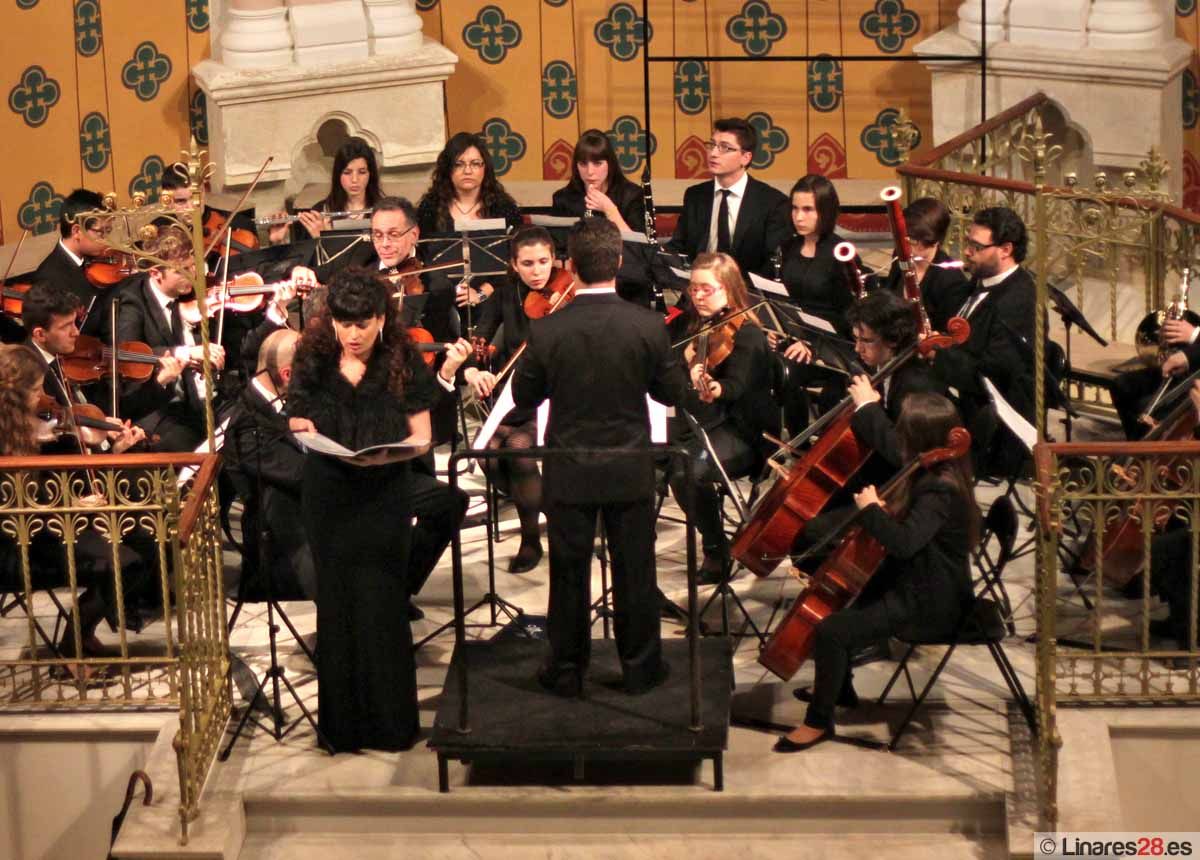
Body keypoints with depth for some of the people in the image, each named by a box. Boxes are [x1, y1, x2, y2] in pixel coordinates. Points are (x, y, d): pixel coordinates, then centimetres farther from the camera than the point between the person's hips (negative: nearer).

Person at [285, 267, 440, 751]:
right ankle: (342, 723, 17)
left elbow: (421, 435, -2)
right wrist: (301, 428, -18)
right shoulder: (314, 361, 1)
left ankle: (389, 720, 10)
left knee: (380, 605, -3)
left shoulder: (402, 363, -3)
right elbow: (297, 424, 6)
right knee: (336, 604, 6)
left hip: (384, 498, -2)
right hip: (328, 498, 2)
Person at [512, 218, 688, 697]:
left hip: (568, 476, 0)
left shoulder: (546, 331, -15)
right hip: (631, 474, 0)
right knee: (634, 572, 14)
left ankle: (566, 671, 23)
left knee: (569, 574, 13)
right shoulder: (648, 326, -14)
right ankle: (640, 667, 24)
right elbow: (673, 392, -3)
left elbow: (524, 396, -3)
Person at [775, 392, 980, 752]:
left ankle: (819, 721, -3)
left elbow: (903, 543, -40)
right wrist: (892, 509, 3)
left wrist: (870, 510, -26)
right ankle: (837, 687, 40)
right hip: (918, 584, 11)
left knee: (830, 630, -21)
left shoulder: (939, 491, -27)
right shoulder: (937, 474, 2)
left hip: (927, 604, -11)